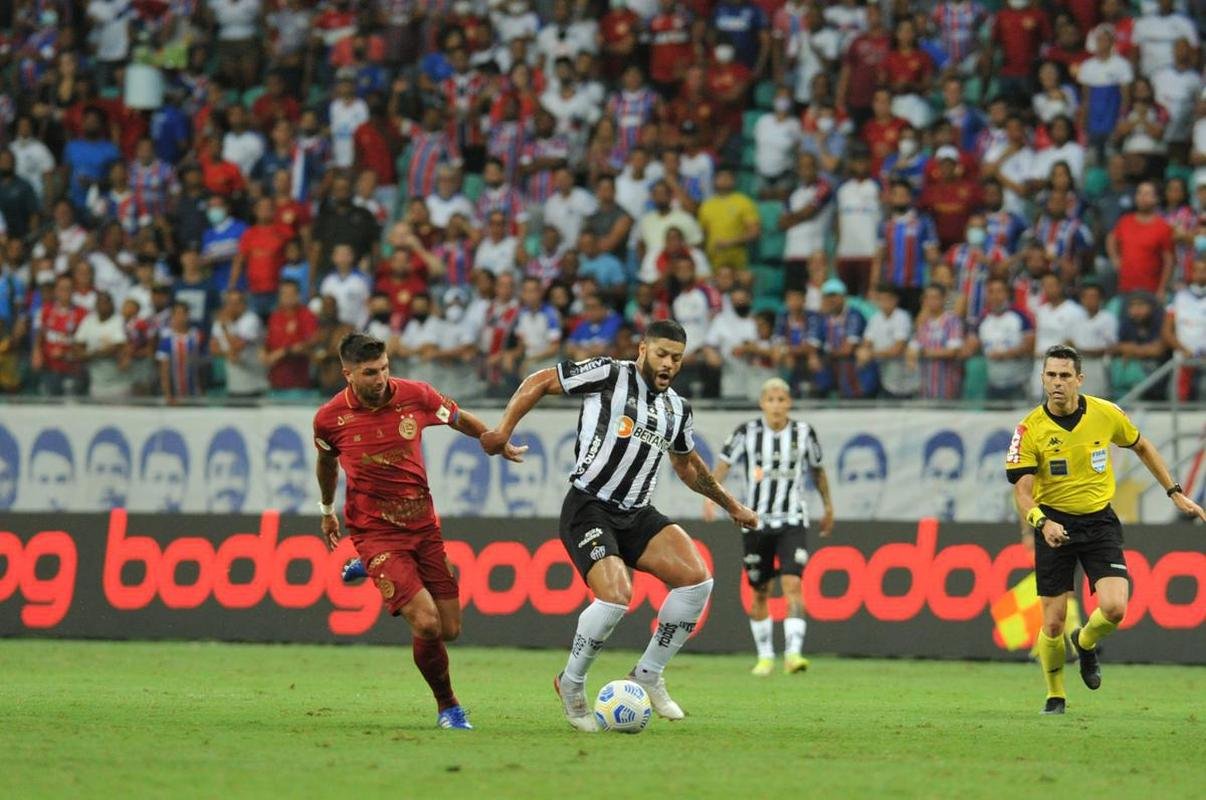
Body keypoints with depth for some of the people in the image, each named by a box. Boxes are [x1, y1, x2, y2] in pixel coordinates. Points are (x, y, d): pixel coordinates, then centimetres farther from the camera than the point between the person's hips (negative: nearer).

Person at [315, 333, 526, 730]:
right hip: (375, 531, -4)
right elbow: (326, 462, 13)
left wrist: (501, 445, 24)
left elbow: (461, 420, 13)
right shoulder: (329, 418, -10)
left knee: (450, 630, 1)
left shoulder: (415, 396, -7)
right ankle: (447, 706, 5)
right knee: (426, 623, -18)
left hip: (423, 525, 4)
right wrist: (327, 511, 27)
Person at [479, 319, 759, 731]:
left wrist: (731, 505, 34)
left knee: (697, 580, -15)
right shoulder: (609, 375, -6)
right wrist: (503, 430, -6)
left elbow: (688, 465, 31)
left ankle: (648, 675, 2)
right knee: (616, 597, -27)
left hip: (636, 515, 6)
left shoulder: (677, 409, 13)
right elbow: (541, 382, 1)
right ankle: (571, 683, -1)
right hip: (588, 509, -6)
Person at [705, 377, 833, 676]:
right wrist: (710, 496, -20)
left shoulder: (803, 432, 0)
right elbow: (724, 463, -6)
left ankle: (793, 653, -26)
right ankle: (765, 656, 26)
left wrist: (828, 507, 22)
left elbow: (817, 470, 14)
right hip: (756, 522, 1)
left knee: (793, 585, -18)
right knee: (760, 592, 9)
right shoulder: (747, 432, -4)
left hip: (792, 522, -1)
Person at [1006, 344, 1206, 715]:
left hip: (1099, 521, 1)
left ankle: (1085, 642, 20)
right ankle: (1055, 695, 24)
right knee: (1053, 622, -2)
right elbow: (1022, 493, -15)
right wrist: (1043, 522, -35)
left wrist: (1176, 493, 15)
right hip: (1054, 524, -1)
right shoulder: (1030, 429, -13)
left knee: (1114, 608, -17)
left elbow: (1142, 447, 13)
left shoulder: (1106, 414, -7)